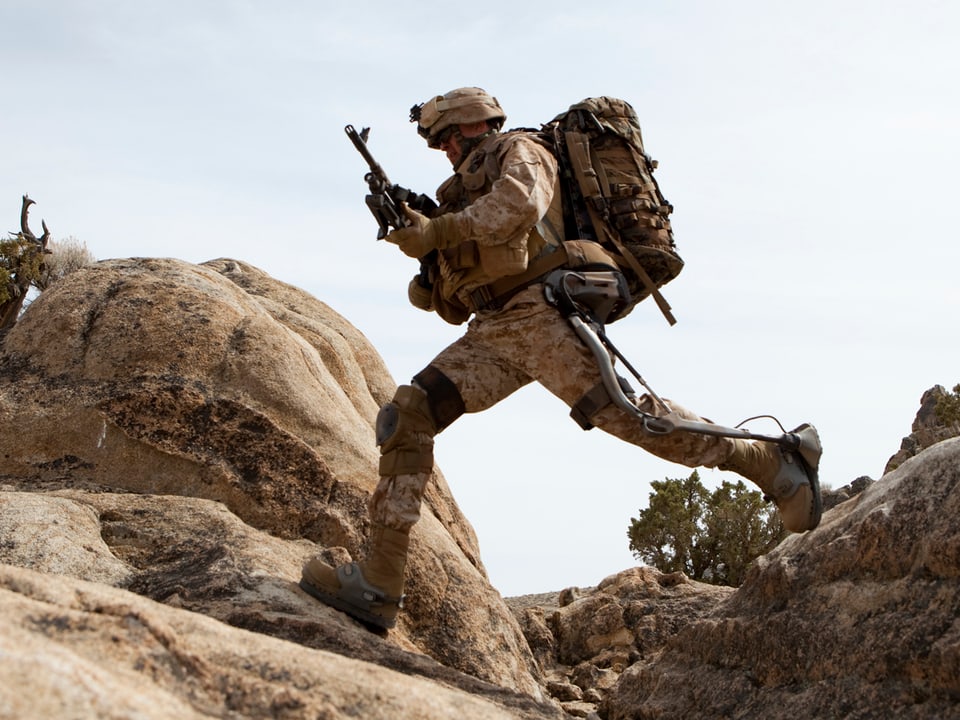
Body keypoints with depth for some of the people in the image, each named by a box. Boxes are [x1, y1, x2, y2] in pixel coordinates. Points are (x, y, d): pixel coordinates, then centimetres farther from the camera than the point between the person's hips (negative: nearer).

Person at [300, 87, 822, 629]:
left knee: (619, 412, -25)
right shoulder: (465, 192, 35)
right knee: (407, 417, -6)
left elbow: (519, 204, -15)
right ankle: (379, 584, -10)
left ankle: (770, 462, -17)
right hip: (492, 331, 8)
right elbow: (456, 305, 30)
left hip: (537, 312, -8)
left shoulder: (520, 151, 12)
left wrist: (437, 231, -14)